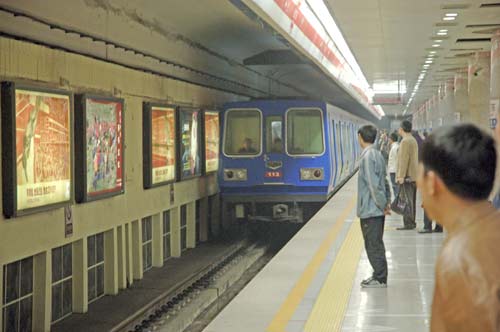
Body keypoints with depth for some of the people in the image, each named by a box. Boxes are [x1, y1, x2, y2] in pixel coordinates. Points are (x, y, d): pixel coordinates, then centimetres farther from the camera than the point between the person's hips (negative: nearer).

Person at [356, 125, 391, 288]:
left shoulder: (368, 156, -18)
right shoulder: (377, 154, 11)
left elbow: (374, 185, -21)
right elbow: (384, 181, 15)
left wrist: (383, 204, -15)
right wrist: (386, 201, 14)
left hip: (370, 210, -9)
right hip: (377, 209, 9)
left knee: (373, 245, -1)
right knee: (376, 244, 16)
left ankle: (380, 279, 5)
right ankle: (379, 276, 24)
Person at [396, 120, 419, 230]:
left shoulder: (405, 141, -15)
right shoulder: (413, 140, 17)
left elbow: (404, 160, -20)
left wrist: (401, 176, -21)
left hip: (407, 176, -10)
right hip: (414, 175, 10)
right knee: (411, 200, 14)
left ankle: (408, 223, -8)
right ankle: (411, 222, 20)